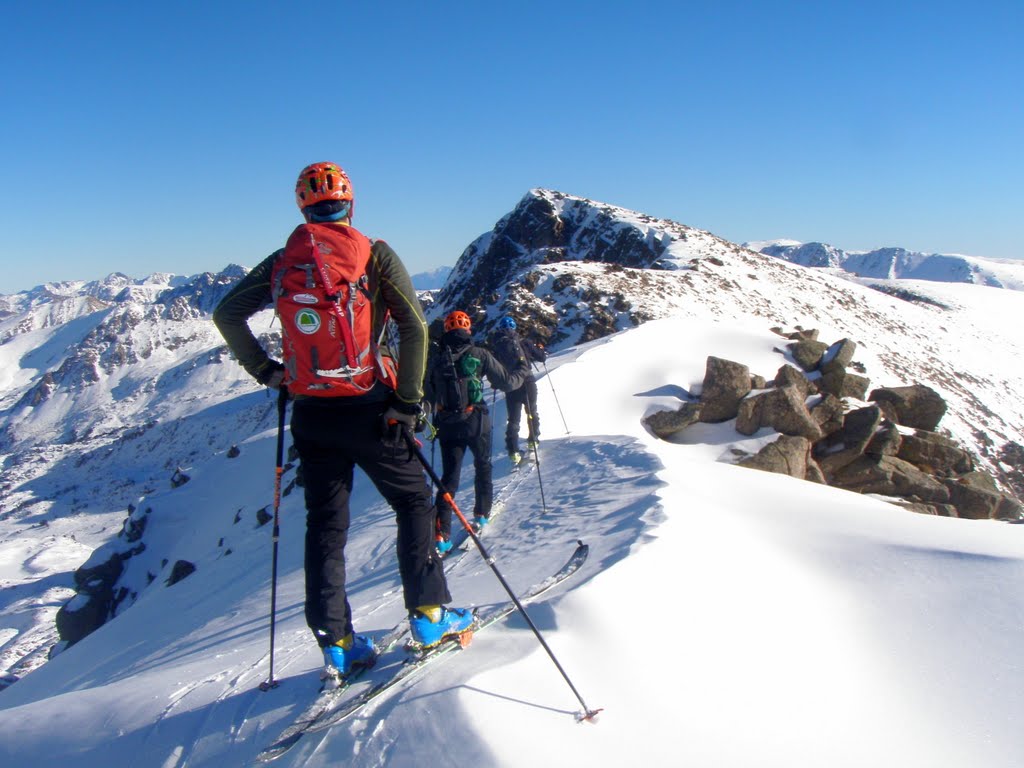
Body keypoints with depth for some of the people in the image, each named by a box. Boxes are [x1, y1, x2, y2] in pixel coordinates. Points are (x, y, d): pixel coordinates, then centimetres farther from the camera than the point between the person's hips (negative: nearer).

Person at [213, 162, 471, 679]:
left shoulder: (282, 262, 5)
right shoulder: (375, 255, -5)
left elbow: (226, 313, 8)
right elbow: (413, 327, -14)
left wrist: (262, 369, 14)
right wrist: (409, 402, -9)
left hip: (311, 415, 3)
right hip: (368, 410, -3)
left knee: (325, 523, 11)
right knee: (413, 502, 14)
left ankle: (335, 644, 14)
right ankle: (428, 613, 16)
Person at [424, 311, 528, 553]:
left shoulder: (436, 359, 2)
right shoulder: (479, 354, -6)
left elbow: (429, 395, 12)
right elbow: (506, 381, -1)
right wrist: (522, 370, 18)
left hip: (447, 425, 2)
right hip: (476, 422, -2)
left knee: (449, 476, 5)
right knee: (483, 466, 23)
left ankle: (441, 534, -3)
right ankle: (481, 514, 29)